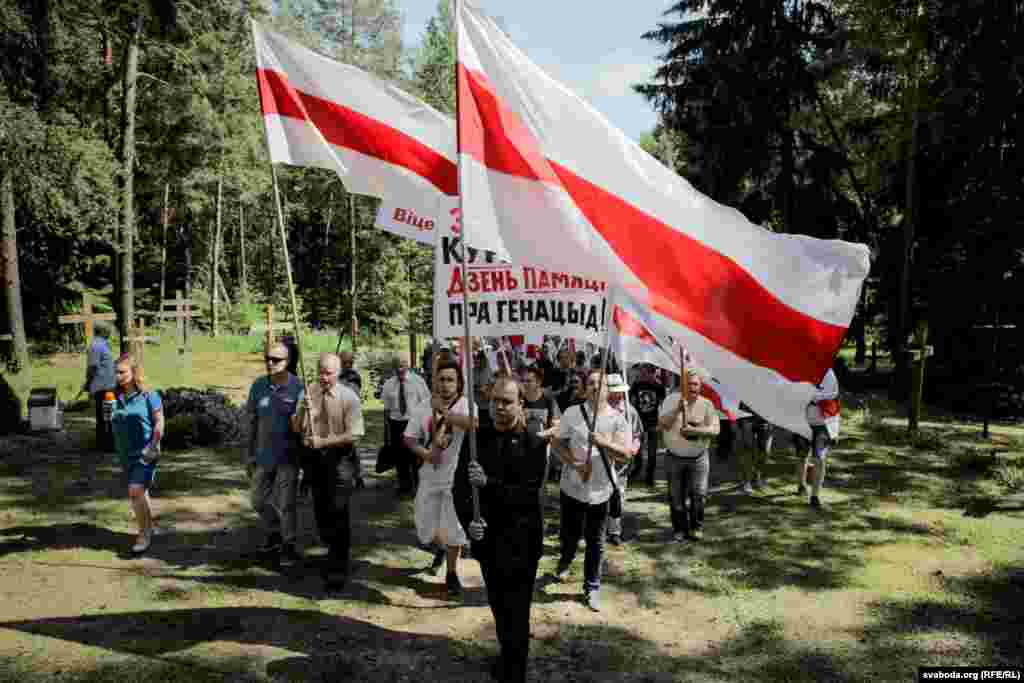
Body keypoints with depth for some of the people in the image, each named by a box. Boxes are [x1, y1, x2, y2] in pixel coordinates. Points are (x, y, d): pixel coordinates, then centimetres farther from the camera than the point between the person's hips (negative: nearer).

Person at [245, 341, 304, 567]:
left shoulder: (298, 387, -13)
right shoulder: (258, 386, 0)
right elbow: (253, 421, 8)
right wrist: (251, 454, 10)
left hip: (288, 455, -5)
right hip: (264, 454, 5)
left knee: (285, 503, 1)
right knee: (259, 499, 18)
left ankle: (288, 546, 18)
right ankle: (274, 534, 41)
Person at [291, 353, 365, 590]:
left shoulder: (348, 397, -11)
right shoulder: (307, 394, 2)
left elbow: (353, 434, -16)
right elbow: (296, 429, 1)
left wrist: (323, 441, -23)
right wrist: (302, 410, -19)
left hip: (340, 458, -5)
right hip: (314, 459, 5)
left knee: (338, 513, -9)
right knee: (321, 512, 17)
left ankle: (338, 570, 1)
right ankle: (334, 555, 38)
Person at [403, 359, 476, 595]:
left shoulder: (466, 404, -14)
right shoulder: (424, 408, -1)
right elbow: (409, 438, 4)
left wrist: (443, 410, -34)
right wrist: (424, 453, -14)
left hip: (456, 476, -3)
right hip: (430, 476, 4)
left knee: (453, 527, 7)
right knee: (425, 527, 13)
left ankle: (452, 572, 28)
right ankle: (441, 546, 47)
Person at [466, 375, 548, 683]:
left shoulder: (534, 441, -13)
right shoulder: (479, 434, -1)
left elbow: (529, 494, -18)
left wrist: (488, 483, -29)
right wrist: (469, 519, -16)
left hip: (520, 541, -4)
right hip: (488, 537, 4)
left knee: (516, 614, 5)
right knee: (498, 606, 21)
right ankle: (506, 656, 44)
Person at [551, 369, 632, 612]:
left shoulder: (617, 419, -5)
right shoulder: (572, 413, -4)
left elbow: (625, 454, -13)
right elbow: (557, 443, 0)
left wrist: (604, 442, -30)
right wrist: (573, 462, -16)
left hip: (600, 490, 0)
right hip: (572, 487, 0)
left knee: (595, 542, 8)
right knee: (570, 534, 16)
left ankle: (591, 588, 23)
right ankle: (564, 562, 48)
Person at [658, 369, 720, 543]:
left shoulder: (707, 404, -3)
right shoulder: (672, 400, -5)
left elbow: (714, 430, -8)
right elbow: (661, 424, -13)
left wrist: (693, 430, -21)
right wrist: (677, 409, -25)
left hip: (698, 458, 0)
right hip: (674, 458, 0)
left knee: (698, 494, -1)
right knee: (676, 497, 7)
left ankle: (696, 527, 18)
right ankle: (679, 529, 22)